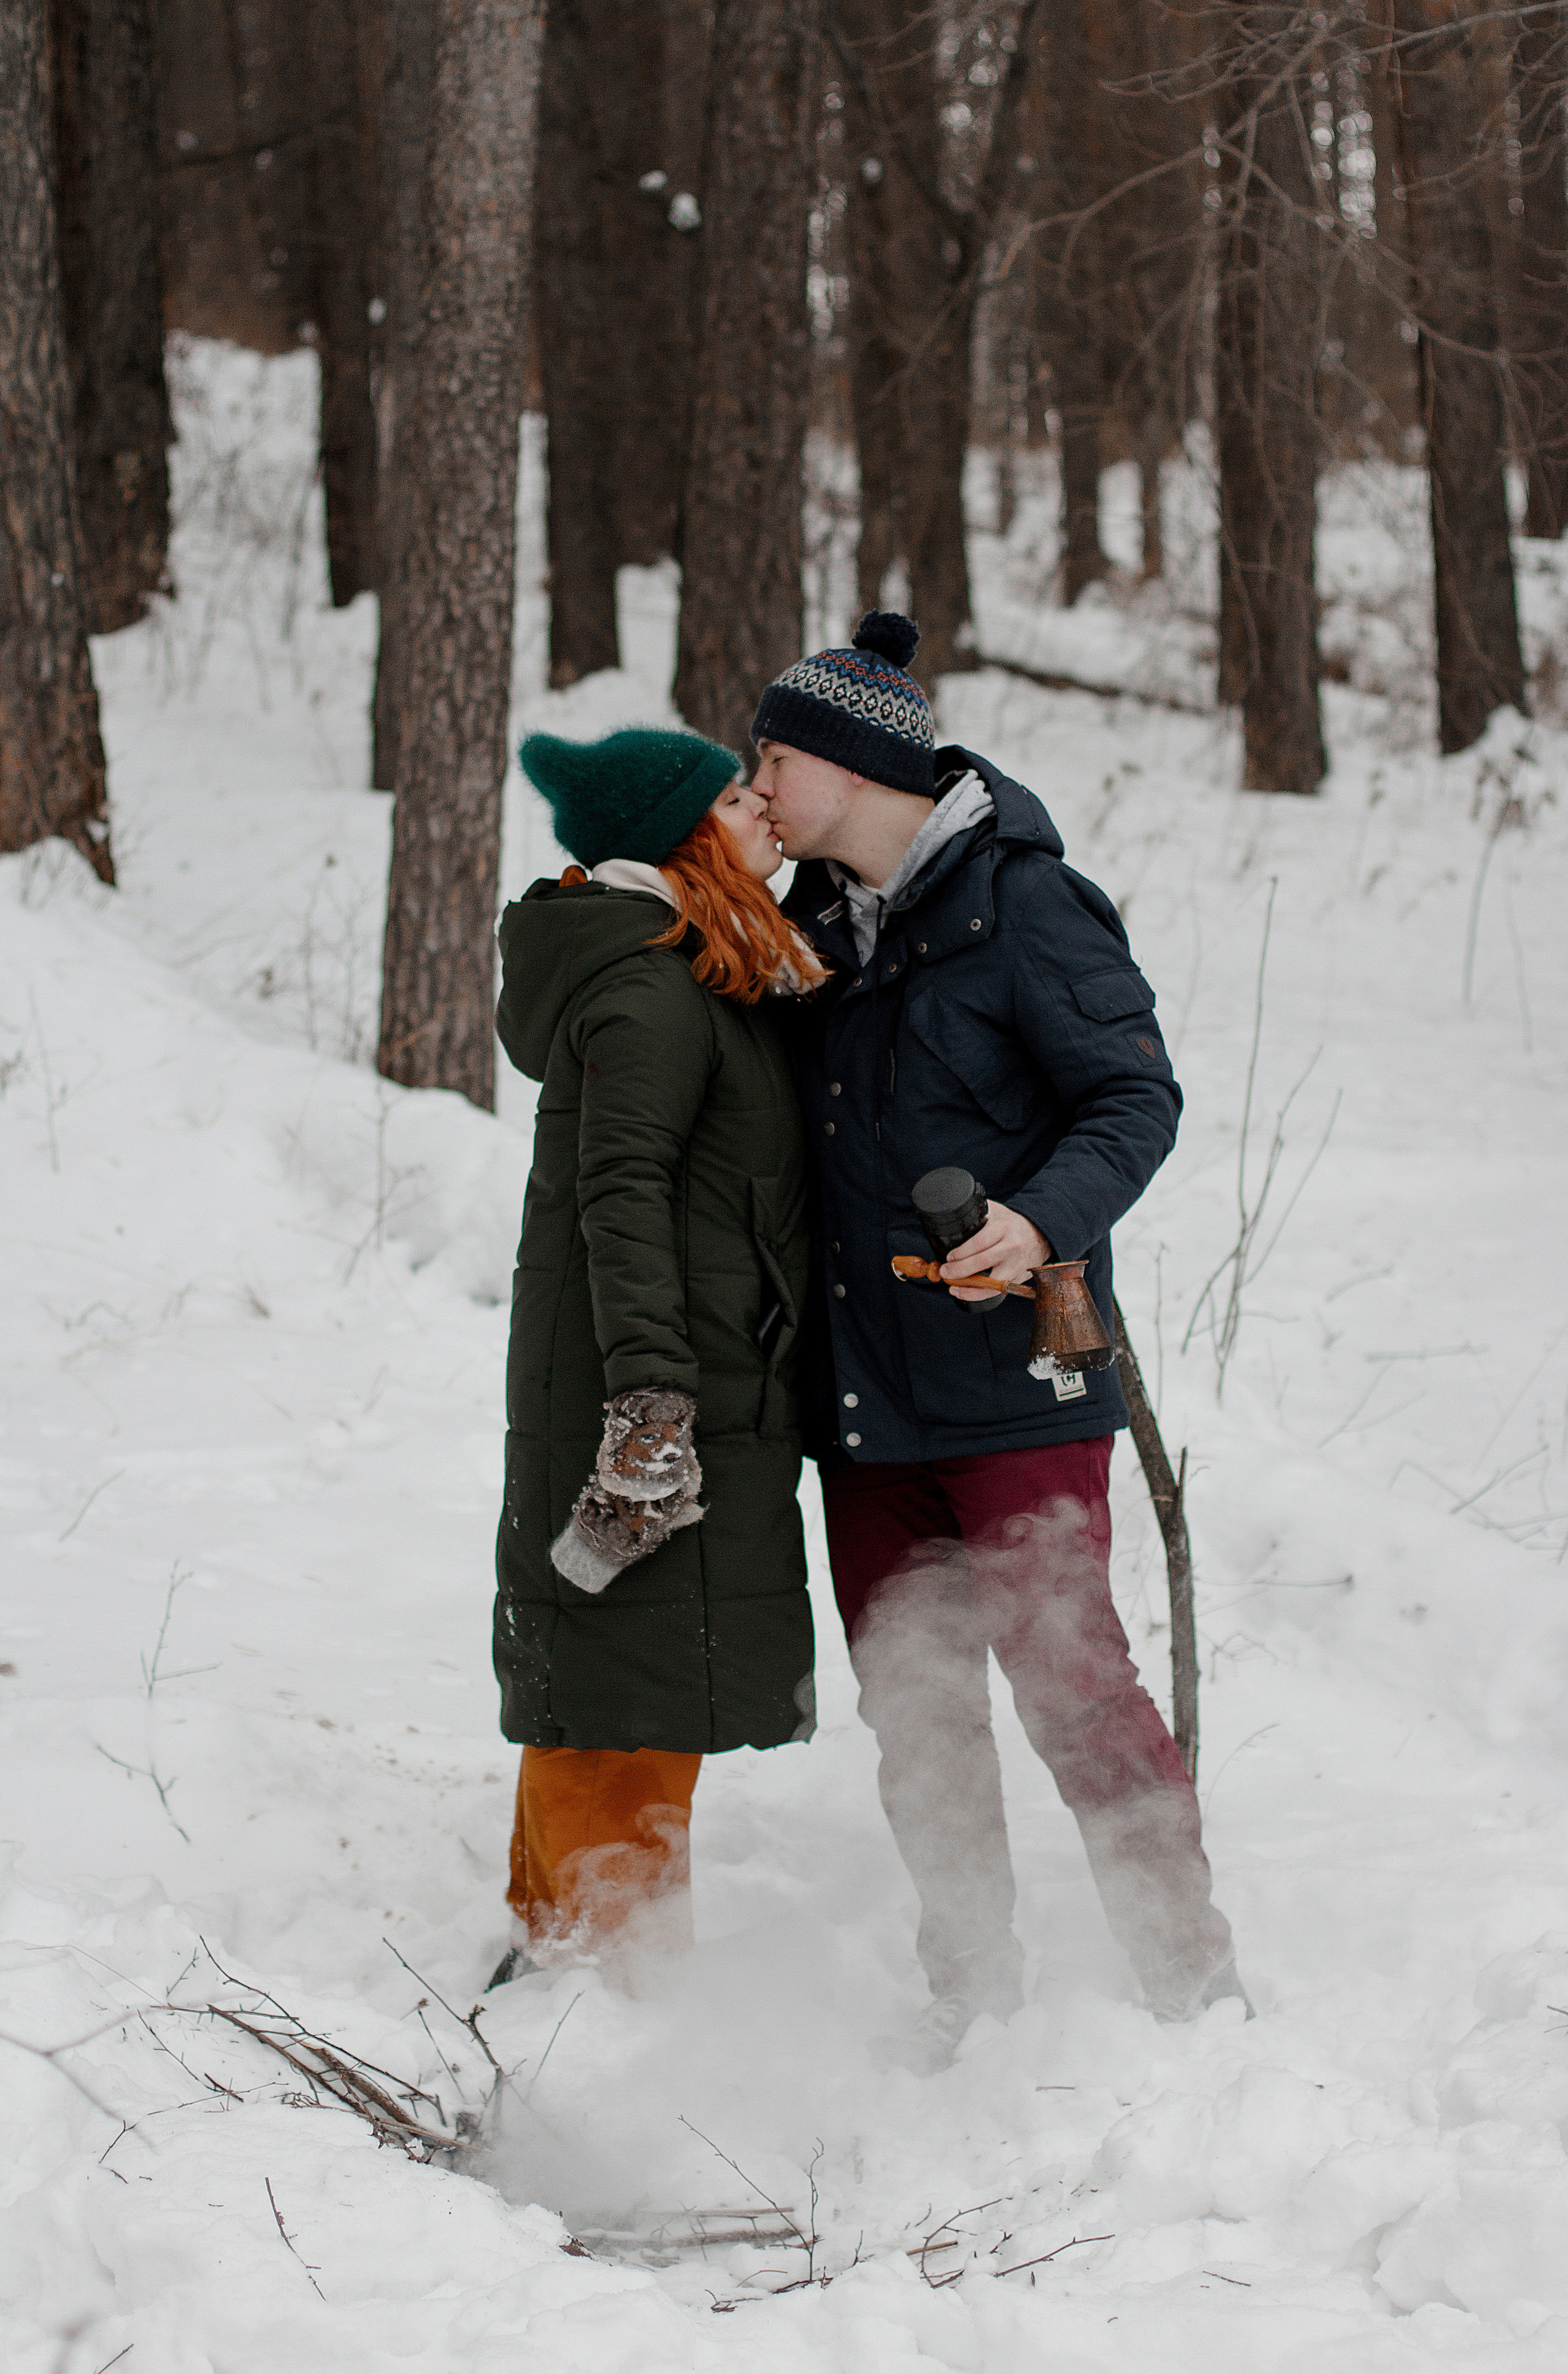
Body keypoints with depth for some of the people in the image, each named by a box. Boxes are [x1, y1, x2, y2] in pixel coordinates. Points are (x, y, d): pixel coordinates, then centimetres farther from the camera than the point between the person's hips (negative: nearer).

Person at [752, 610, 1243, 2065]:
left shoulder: (1021, 905, -10)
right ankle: (974, 1989, 21)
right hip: (863, 1387, 8)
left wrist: (1044, 1220, -28)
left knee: (1064, 1676, -10)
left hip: (1011, 1383, -8)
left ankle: (1195, 1986, -1)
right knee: (910, 1703, 10)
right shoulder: (820, 923, 13)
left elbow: (1137, 1098, -13)